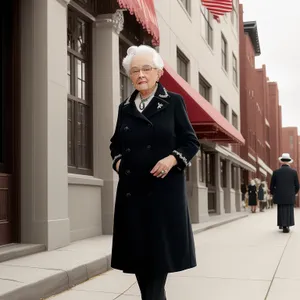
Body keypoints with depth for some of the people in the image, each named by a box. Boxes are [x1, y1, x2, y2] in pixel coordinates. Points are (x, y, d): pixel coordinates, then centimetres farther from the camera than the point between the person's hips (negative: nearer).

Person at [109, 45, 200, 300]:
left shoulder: (173, 102, 1)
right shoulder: (125, 108, 12)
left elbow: (191, 142, 1)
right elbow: (116, 143, 22)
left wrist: (172, 159, -15)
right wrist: (117, 160, 2)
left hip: (164, 188, -4)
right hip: (132, 188, 4)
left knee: (160, 251, -4)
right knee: (137, 252, 5)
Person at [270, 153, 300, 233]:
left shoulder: (276, 172, -4)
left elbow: (272, 186, 0)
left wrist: (274, 194, 17)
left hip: (279, 196, 1)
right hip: (290, 197, 0)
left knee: (281, 211, 11)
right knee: (289, 211, 8)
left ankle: (282, 224, 14)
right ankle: (287, 226, 8)